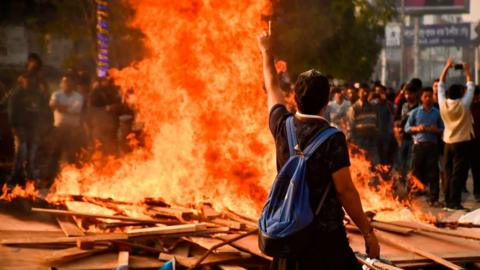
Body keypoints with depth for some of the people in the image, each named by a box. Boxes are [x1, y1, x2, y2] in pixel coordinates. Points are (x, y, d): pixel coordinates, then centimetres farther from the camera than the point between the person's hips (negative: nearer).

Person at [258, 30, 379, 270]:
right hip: (325, 233, -6)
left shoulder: (283, 126, 1)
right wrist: (367, 232, -7)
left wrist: (267, 52, 36)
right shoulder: (333, 139, -14)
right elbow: (345, 190, -15)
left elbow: (272, 88, 19)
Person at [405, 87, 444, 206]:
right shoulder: (415, 112, 6)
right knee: (416, 171, 1)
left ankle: (433, 198, 3)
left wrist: (436, 130, -11)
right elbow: (407, 128, 7)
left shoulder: (437, 113, 7)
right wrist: (417, 128, -10)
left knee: (433, 172, 0)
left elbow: (442, 129, 10)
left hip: (432, 145, 0)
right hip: (419, 144, 0)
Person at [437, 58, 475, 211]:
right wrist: (467, 71, 9)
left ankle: (448, 201, 11)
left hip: (448, 143, 5)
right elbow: (471, 87, -2)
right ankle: (455, 202, -10)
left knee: (449, 173, 10)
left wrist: (447, 68, 14)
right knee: (459, 174, -6)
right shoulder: (463, 105, -12)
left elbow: (441, 85, 9)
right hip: (462, 143, -5)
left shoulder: (443, 104, -3)